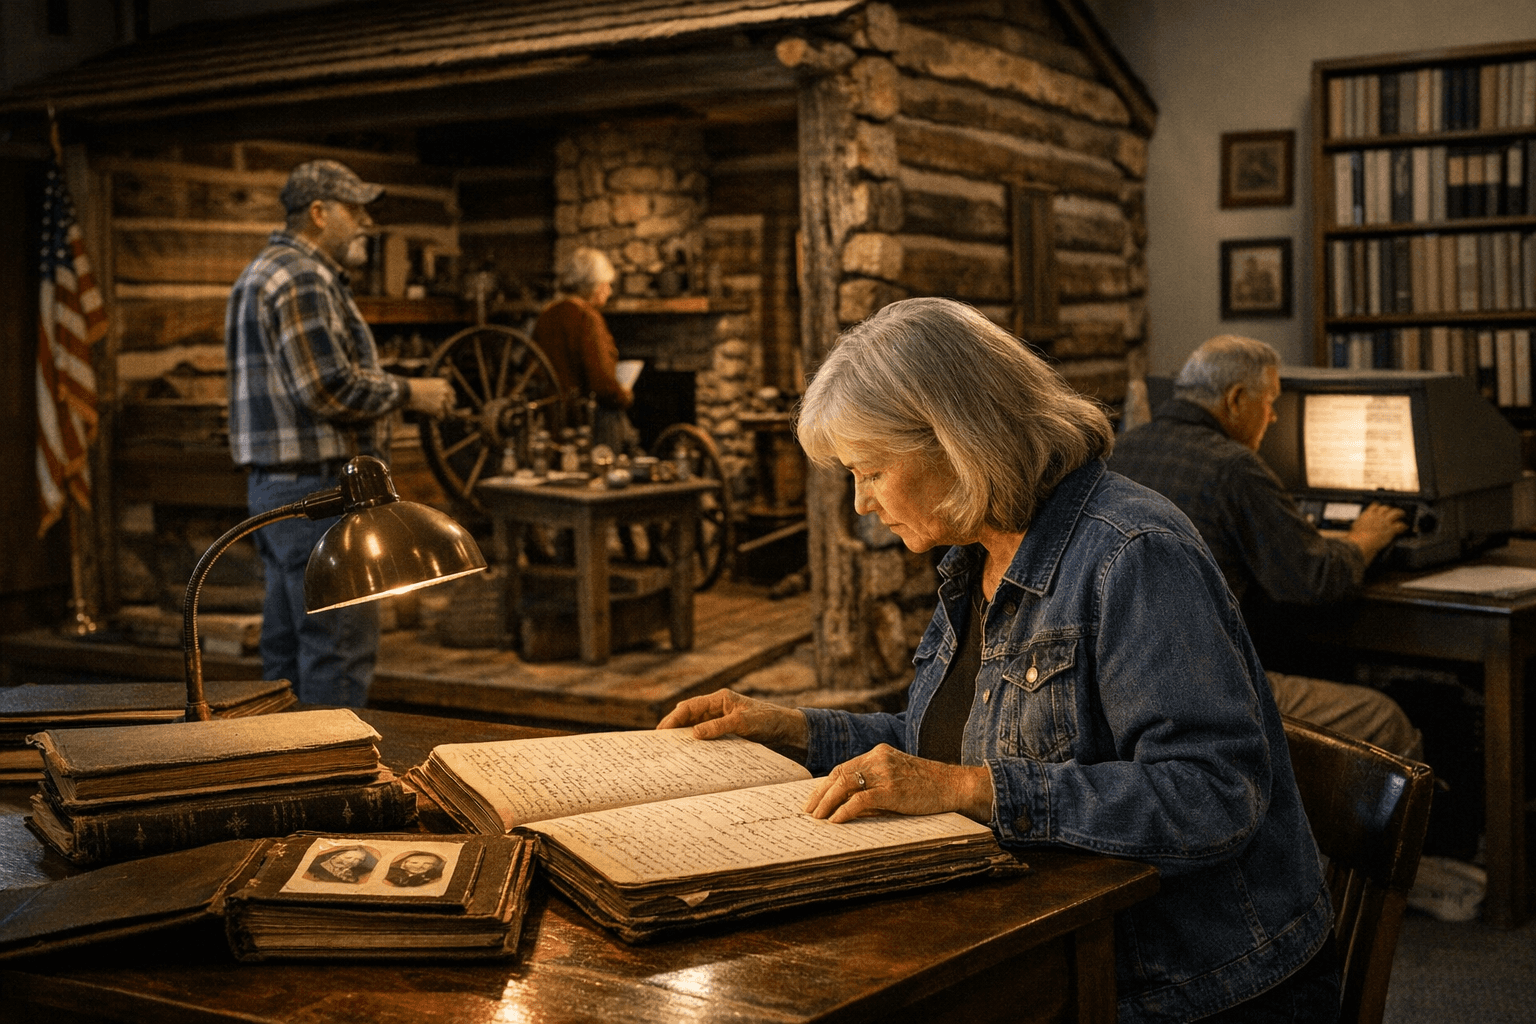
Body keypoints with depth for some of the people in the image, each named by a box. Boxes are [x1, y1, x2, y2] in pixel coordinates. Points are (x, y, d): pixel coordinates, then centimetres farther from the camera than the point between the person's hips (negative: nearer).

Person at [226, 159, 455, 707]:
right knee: (339, 647, -7)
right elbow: (329, 389, -22)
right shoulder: (302, 280, -14)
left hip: (276, 484, 11)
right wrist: (407, 393, -9)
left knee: (287, 648, 14)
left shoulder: (266, 272, 21)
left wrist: (392, 392, 18)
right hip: (319, 486, -11)